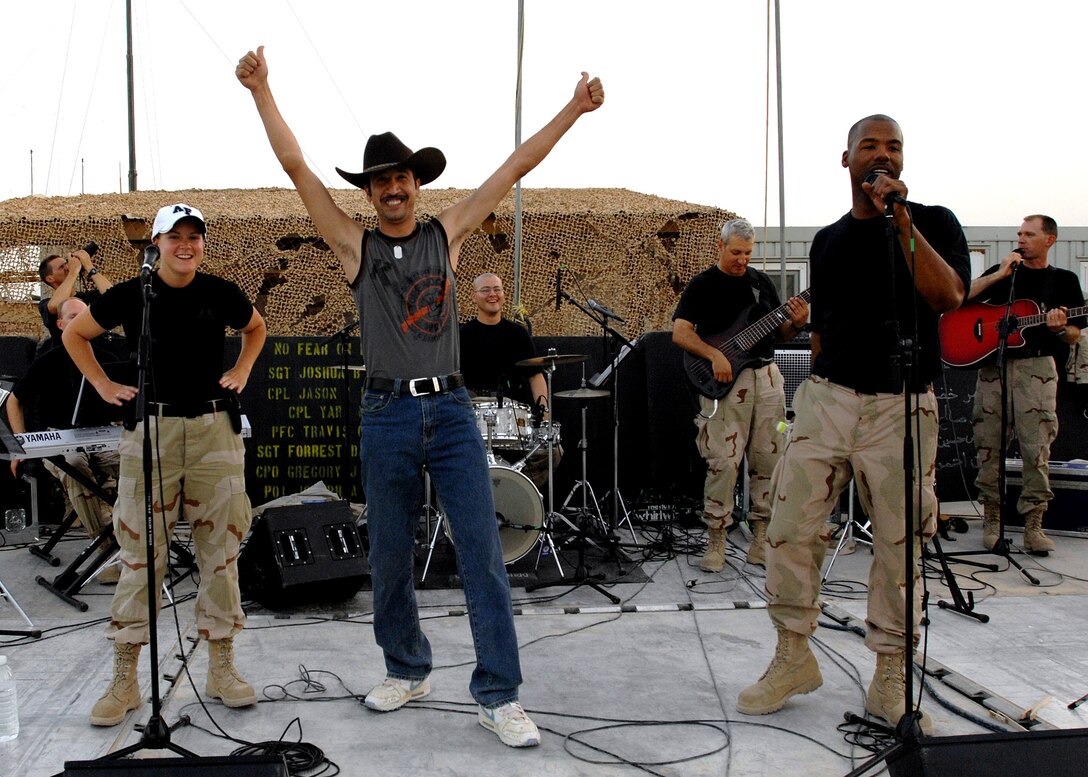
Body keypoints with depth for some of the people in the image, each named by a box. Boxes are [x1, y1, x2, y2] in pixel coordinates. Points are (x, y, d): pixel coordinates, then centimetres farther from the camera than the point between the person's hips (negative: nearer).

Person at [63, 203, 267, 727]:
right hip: (151, 430, -1)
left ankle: (221, 669, 16)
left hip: (215, 430, 1)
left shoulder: (221, 294, 4)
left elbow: (255, 328, 25)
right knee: (141, 555, 0)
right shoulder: (131, 295, 1)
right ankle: (124, 679, 11)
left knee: (221, 551, 4)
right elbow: (74, 335, 16)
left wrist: (241, 373, 11)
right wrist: (103, 385, 6)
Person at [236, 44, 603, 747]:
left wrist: (574, 111, 8)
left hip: (452, 409, 0)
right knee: (390, 557, 10)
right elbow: (295, 165, 2)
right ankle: (408, 672, 30)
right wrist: (261, 90, -3)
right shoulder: (355, 244, 6)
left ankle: (499, 695, 2)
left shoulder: (448, 233, 9)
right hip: (387, 415, 0)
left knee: (482, 552, -5)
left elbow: (515, 169, 9)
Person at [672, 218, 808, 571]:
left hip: (766, 377, 5)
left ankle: (762, 540, 15)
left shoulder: (761, 281, 16)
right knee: (723, 463, -9)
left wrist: (796, 324, -4)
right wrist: (715, 356, -20)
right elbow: (679, 332, -7)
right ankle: (715, 541, 3)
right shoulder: (702, 285, 1)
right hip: (724, 382, -5)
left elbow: (779, 332, 19)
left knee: (769, 460, 5)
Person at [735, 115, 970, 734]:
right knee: (791, 529, -4)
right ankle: (794, 656, 12)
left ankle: (891, 680, 15)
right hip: (829, 398, 3)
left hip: (903, 406, -3)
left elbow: (948, 296, -14)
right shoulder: (828, 241, 16)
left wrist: (902, 221, -18)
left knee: (899, 545, 1)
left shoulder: (934, 222, 5)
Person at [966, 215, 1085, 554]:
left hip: (1037, 365, -2)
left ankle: (1033, 525, -3)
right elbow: (961, 298, 4)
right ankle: (991, 518, 10)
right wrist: (998, 275, -3)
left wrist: (1060, 327, -12)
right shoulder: (1003, 272, 17)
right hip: (993, 362, 2)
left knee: (1037, 448, -9)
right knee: (988, 445, 0)